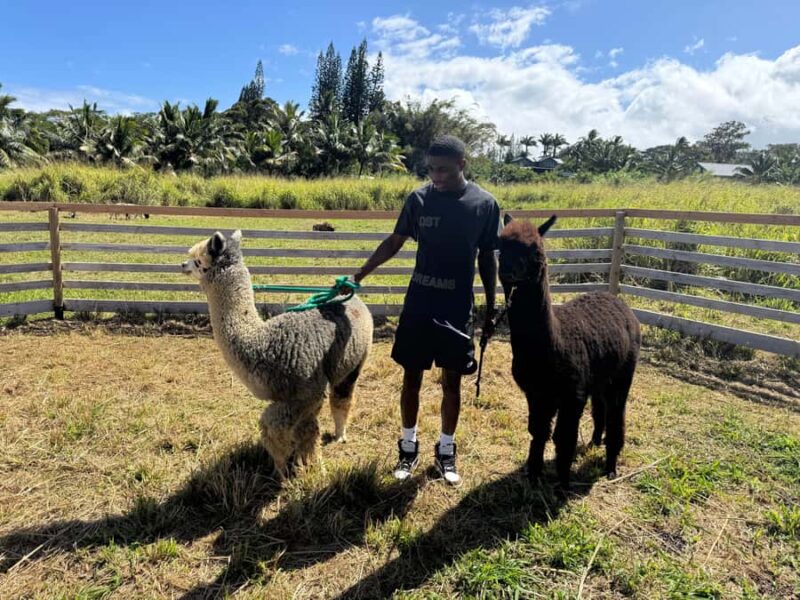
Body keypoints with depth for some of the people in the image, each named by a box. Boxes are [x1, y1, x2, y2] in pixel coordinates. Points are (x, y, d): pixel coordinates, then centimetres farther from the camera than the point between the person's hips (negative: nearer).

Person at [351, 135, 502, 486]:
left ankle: (445, 452, 28)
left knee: (452, 381, 9)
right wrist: (359, 274, 2)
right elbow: (394, 242, 7)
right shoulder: (419, 199, -3)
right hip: (418, 306, 1)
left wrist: (490, 307, 5)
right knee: (411, 378, 9)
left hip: (457, 310, -1)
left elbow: (487, 259, 3)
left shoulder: (485, 204, -5)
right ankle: (408, 448, 28)